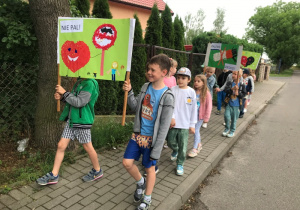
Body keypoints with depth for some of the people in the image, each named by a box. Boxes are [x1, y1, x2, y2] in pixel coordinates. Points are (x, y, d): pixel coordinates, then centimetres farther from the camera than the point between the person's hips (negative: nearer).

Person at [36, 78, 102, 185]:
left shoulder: (89, 84, -15)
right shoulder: (78, 83, 12)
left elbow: (79, 102, -20)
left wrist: (65, 93, -14)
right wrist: (62, 97, 1)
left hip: (82, 121, -8)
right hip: (71, 120, 8)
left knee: (88, 147, 7)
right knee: (61, 146, 8)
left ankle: (97, 171, 29)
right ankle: (53, 175, 21)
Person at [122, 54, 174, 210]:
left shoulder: (167, 96, -21)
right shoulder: (145, 87, -2)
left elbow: (164, 127, -19)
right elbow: (135, 107, 9)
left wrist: (156, 151, -17)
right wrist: (129, 92, -8)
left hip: (151, 139, -5)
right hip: (138, 134, 5)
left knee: (150, 168, 11)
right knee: (127, 162, 7)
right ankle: (140, 182, 38)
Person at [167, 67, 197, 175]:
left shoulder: (192, 92, -2)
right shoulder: (173, 90, -4)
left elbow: (194, 109, 2)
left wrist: (192, 125, 2)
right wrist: (171, 117, -18)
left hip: (185, 125, 0)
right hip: (173, 123, 1)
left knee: (183, 147, 5)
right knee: (171, 142, 15)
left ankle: (180, 164, 25)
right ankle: (175, 150, 49)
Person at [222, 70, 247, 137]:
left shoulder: (242, 85, -4)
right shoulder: (229, 83, -2)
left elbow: (244, 94, 0)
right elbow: (226, 90, -16)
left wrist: (238, 94, -19)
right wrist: (232, 89, -32)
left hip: (236, 105, 0)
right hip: (228, 103, 1)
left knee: (234, 118, 10)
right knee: (226, 116, -8)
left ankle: (232, 131, 27)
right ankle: (227, 129, 18)